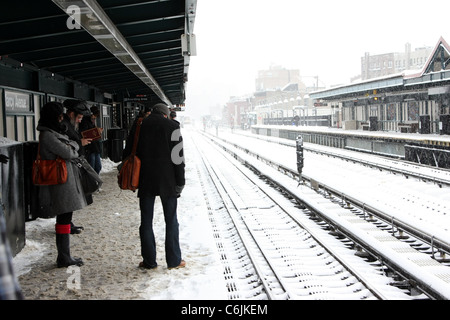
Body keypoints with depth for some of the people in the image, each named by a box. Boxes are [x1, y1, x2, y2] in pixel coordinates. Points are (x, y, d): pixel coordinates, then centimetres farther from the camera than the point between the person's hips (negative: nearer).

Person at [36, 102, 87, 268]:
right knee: (64, 219, -7)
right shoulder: (47, 135, -13)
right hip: (60, 181, -10)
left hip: (66, 180, 10)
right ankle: (64, 258, -2)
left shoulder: (55, 132, 18)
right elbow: (67, 153, -14)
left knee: (65, 218, 10)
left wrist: (70, 147, -1)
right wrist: (72, 150, 4)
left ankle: (64, 256, 15)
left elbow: (74, 145, 18)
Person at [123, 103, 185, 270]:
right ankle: (174, 260, 10)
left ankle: (149, 260, 9)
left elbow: (128, 152, 10)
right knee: (171, 221, 7)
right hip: (167, 181, -2)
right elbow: (178, 156, -8)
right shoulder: (171, 126, -3)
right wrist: (180, 182, -4)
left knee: (146, 221, 7)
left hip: (145, 181, 2)